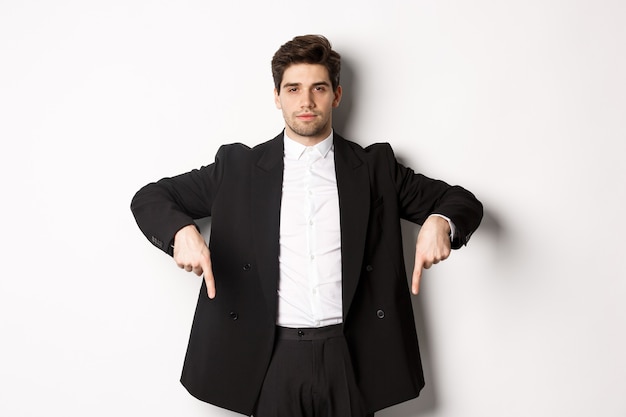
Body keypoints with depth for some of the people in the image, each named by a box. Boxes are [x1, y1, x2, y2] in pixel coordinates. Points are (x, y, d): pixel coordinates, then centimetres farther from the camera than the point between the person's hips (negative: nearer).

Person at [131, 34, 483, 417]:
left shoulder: (375, 167, 3)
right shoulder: (238, 167, 2)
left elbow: (463, 202, 6)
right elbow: (150, 198, 5)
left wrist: (439, 222, -18)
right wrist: (182, 230, -18)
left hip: (351, 359, 1)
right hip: (274, 360, 0)